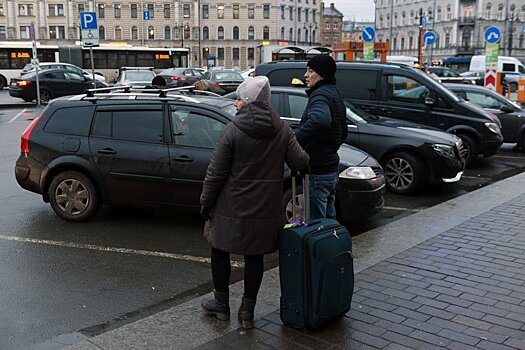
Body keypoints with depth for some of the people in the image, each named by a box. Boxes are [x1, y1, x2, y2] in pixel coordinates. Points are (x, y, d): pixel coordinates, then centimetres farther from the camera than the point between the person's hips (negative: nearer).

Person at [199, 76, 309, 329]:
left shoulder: (232, 130, -13)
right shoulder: (282, 129, -1)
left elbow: (216, 172, -12)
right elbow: (300, 162, -4)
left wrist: (206, 202, -2)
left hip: (232, 208, -3)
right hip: (266, 210, 4)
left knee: (220, 251, 17)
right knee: (255, 257, 14)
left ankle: (221, 304, 29)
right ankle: (247, 311, 21)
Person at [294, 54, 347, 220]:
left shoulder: (320, 94, -16)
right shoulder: (334, 94, 17)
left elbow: (320, 119, -40)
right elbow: (343, 132, 27)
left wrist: (294, 139, -35)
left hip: (317, 172, -10)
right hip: (332, 169, 10)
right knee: (329, 220, 20)